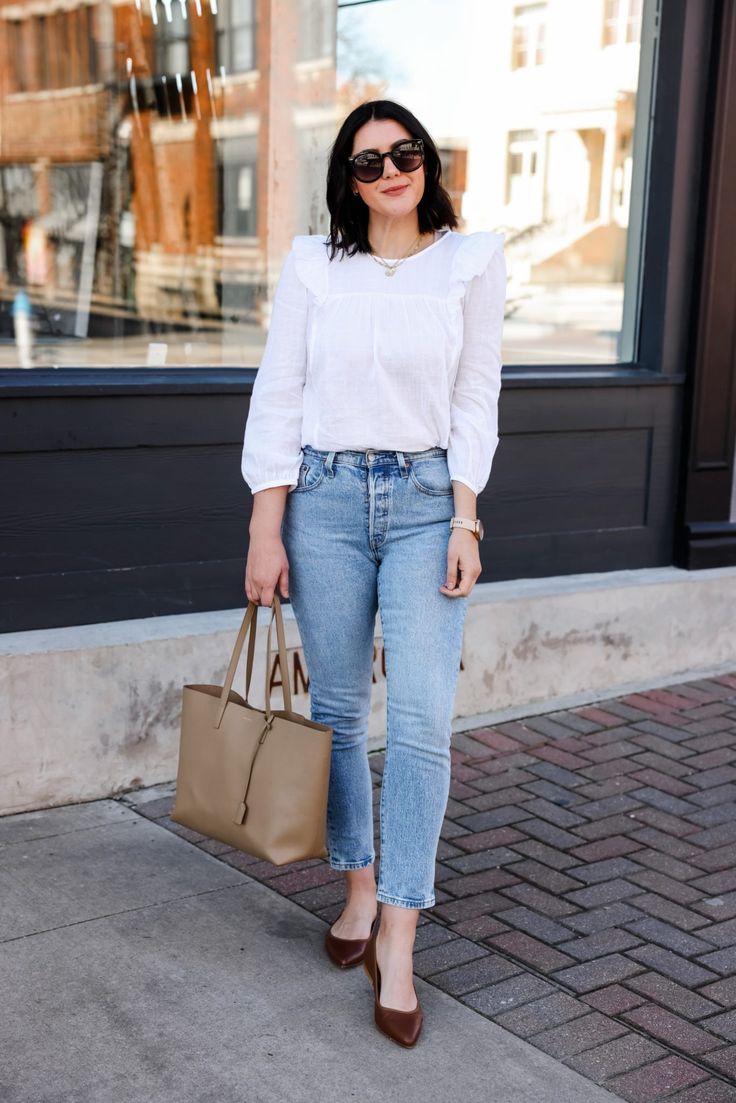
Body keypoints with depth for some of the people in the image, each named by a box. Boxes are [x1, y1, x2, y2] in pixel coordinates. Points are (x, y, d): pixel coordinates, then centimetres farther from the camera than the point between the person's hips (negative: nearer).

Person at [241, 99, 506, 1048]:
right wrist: (265, 531, -3)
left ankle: (397, 940, 1)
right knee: (338, 711, 8)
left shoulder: (472, 261, 3)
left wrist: (466, 519, -5)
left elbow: (476, 398, 3)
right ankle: (359, 889, 26)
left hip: (428, 499, -1)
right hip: (324, 497, 1)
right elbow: (277, 396, 2)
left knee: (422, 720, -9)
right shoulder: (313, 263, 3)